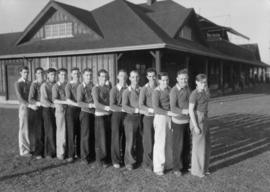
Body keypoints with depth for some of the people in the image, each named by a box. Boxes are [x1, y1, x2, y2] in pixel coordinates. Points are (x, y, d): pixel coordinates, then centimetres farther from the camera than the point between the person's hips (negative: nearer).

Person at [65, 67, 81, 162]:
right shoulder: (68, 85, -1)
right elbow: (68, 100, -13)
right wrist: (78, 104, -24)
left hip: (80, 110, 3)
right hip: (71, 109, -3)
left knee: (80, 132, 6)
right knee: (71, 132, -2)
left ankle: (79, 152, 19)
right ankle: (70, 155, 5)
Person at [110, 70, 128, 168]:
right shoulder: (114, 89, 1)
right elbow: (112, 105, -7)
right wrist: (122, 109, -19)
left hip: (126, 114, 2)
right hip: (116, 114, -1)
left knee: (123, 137, 4)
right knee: (116, 137, -1)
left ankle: (123, 156, 17)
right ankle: (116, 160, 9)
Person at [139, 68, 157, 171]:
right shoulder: (144, 89, -4)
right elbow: (141, 105, -9)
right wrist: (151, 110, -20)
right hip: (148, 117, -2)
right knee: (148, 141, 2)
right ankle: (147, 163, 17)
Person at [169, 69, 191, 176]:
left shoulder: (187, 88, 4)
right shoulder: (174, 91, -17)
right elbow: (173, 108, -24)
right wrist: (186, 111, -31)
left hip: (187, 121, 6)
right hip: (178, 122, -6)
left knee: (187, 145, 14)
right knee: (178, 146, 3)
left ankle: (185, 166, 30)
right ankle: (177, 168, 19)